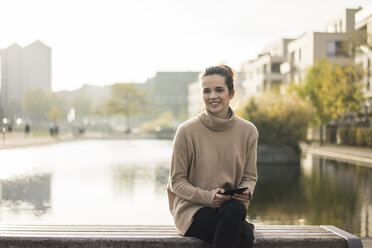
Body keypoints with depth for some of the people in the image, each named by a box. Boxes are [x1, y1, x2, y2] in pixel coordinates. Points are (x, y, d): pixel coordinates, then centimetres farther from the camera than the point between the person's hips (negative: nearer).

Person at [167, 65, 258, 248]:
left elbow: (250, 176, 12)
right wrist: (209, 196, -18)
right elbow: (177, 181, -3)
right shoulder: (187, 131, -7)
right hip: (192, 209, -3)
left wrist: (246, 191, -12)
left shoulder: (248, 131, 3)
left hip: (232, 208, 4)